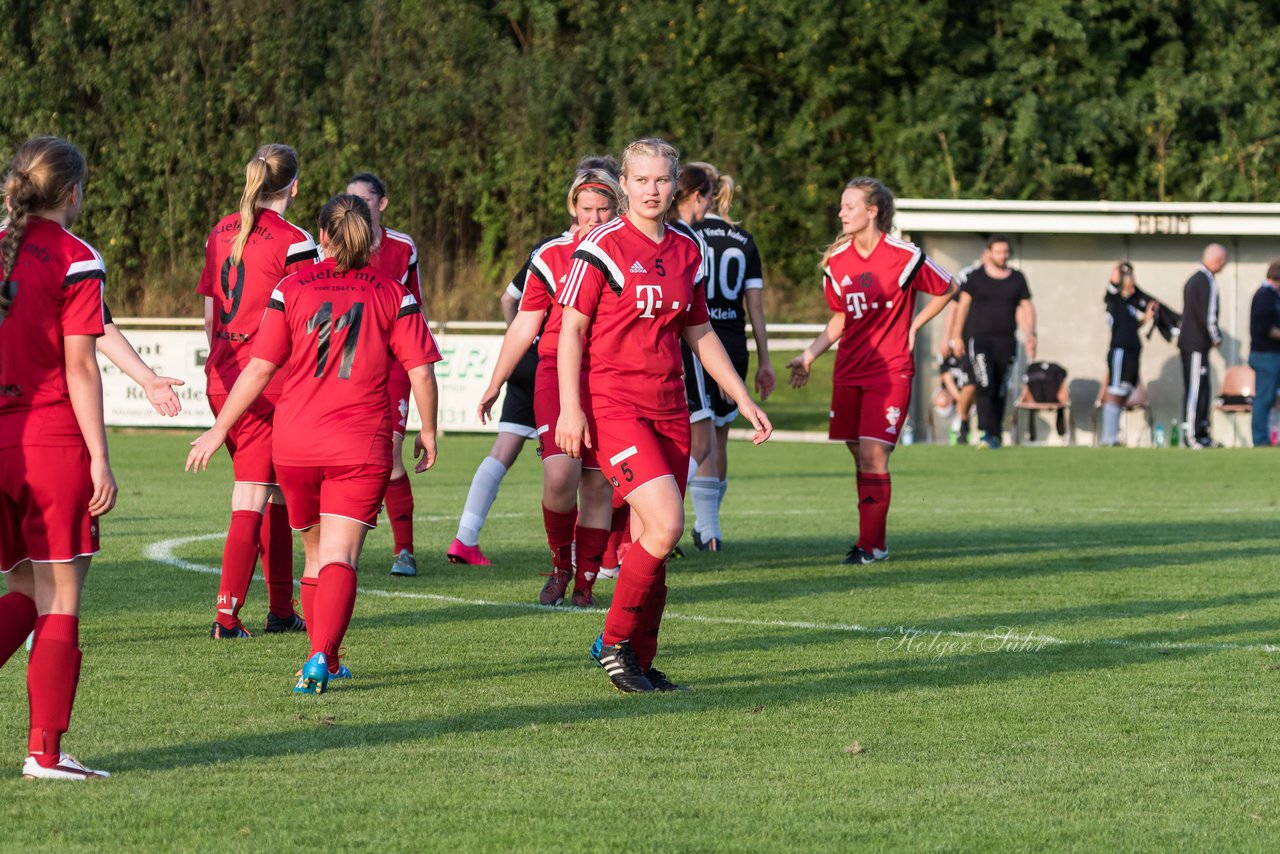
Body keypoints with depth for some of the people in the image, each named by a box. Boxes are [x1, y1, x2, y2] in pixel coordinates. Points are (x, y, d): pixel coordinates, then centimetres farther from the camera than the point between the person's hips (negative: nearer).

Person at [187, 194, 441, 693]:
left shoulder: (292, 290, 2)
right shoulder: (392, 295, 3)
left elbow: (259, 369, -1)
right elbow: (422, 372, -1)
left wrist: (220, 429, 7)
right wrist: (428, 432, 14)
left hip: (296, 445, 1)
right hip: (362, 447, -1)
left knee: (317, 553, 18)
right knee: (340, 557, -7)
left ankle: (325, 662, 26)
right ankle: (322, 657, -26)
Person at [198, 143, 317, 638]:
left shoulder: (221, 233, 10)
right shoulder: (292, 242, -11)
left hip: (221, 376, 7)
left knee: (274, 493, 16)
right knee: (252, 500, -3)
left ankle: (281, 610, 18)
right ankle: (227, 614, -8)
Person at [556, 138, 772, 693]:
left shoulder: (687, 252, 12)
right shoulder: (602, 246, -5)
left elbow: (699, 333, 22)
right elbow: (571, 328, -6)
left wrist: (742, 398, 19)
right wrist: (570, 408, -14)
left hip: (669, 408, 6)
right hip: (612, 404, -6)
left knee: (651, 542, 4)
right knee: (665, 523, -19)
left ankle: (639, 662, 13)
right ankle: (615, 642, -4)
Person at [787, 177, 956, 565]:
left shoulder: (904, 256, -10)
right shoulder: (837, 261, 4)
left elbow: (947, 289, 5)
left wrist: (913, 328, 0)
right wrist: (809, 356, 7)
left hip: (891, 369, -5)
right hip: (848, 369, 5)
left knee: (873, 453, -12)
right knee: (860, 456, 8)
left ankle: (871, 544, -6)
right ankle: (873, 538, 18)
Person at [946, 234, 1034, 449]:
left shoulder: (1017, 279, 10)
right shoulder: (975, 277, 2)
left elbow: (1026, 308, 12)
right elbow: (963, 306, 8)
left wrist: (1030, 335, -1)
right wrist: (956, 336, 8)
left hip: (1006, 342, 3)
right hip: (979, 339, -3)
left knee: (1000, 391, 7)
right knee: (985, 385, -19)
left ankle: (996, 435, 18)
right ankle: (987, 433, -24)